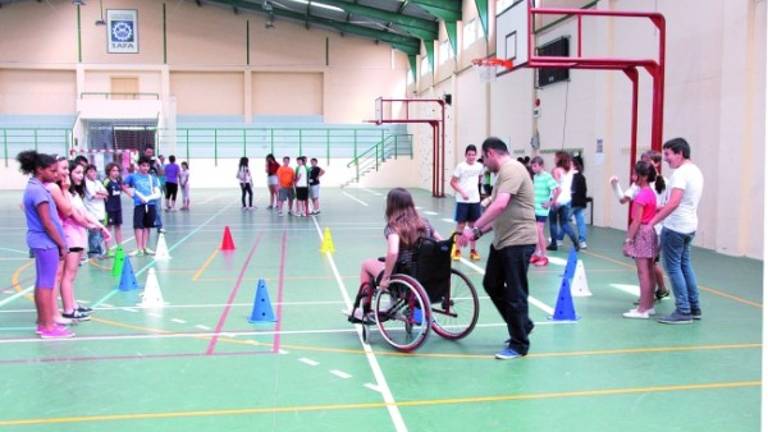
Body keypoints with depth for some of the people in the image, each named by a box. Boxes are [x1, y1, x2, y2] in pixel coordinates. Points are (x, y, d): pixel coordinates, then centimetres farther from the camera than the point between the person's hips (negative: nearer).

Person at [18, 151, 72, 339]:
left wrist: (59, 243, 14)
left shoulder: (34, 188, 13)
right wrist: (61, 244, -12)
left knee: (42, 283, 14)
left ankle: (43, 323, 21)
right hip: (46, 242, -10)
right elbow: (47, 223, -19)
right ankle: (48, 327, 0)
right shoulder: (38, 190, -17)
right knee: (47, 284, -5)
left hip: (41, 242, 10)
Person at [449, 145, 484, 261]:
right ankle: (457, 250, 10)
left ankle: (473, 250, 18)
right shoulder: (460, 166, -10)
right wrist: (462, 192, -19)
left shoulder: (479, 166, 2)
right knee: (460, 225, 1)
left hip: (475, 200, 4)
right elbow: (453, 182, -9)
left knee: (473, 225, 9)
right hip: (462, 200, -4)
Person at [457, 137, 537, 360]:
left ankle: (519, 344, 12)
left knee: (515, 293, -1)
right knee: (491, 284, 16)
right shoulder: (505, 172, 18)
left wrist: (474, 229, -28)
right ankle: (522, 325, 31)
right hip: (502, 240, 10)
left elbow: (500, 205, -29)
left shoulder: (512, 169, -16)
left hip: (518, 241, -10)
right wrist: (480, 232, 15)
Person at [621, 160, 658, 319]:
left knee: (643, 272, -8)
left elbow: (636, 221, -18)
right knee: (649, 272, 13)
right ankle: (649, 306, 20)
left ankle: (642, 309, -5)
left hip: (641, 233, -10)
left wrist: (628, 240, -16)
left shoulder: (641, 195, -16)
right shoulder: (650, 192, 12)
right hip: (650, 231, 10)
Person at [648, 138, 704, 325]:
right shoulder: (696, 171, 12)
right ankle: (694, 308, 23)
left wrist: (652, 222, -25)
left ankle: (683, 311, 0)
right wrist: (662, 208, 22)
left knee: (673, 267, -2)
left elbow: (674, 203, -28)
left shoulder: (680, 173, -18)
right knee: (685, 265, 17)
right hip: (689, 226, 10)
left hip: (675, 227, -10)